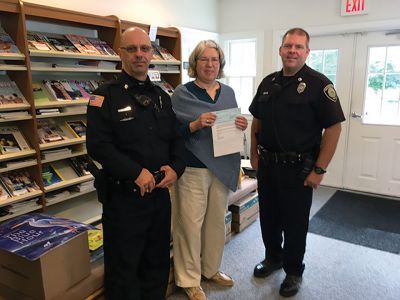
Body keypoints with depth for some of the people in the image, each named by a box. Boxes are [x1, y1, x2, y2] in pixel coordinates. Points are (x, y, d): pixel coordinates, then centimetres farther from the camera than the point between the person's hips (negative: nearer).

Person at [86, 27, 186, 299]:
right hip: (123, 195, -5)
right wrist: (136, 172, -23)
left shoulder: (161, 96, 11)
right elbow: (98, 145, -17)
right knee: (123, 265, 10)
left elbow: (176, 138, 11)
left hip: (160, 192, 6)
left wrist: (176, 168, -7)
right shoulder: (106, 96, -8)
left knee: (158, 259, 21)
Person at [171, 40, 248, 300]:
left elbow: (233, 127, 15)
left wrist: (242, 126, -7)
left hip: (223, 166, 5)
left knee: (217, 220, 16)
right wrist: (196, 124, -23)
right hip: (193, 169, -5)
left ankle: (211, 268, 36)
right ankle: (189, 279, 20)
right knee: (190, 223, 1)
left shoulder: (228, 92, 9)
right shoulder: (182, 93, -5)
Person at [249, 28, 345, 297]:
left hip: (298, 168, -5)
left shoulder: (318, 84, -10)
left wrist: (319, 169, -15)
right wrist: (254, 154, 10)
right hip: (267, 164, 5)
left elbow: (334, 127, -12)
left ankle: (294, 271, 30)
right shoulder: (268, 82, 7)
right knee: (268, 216, 17)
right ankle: (273, 257, 40)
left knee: (295, 222, 9)